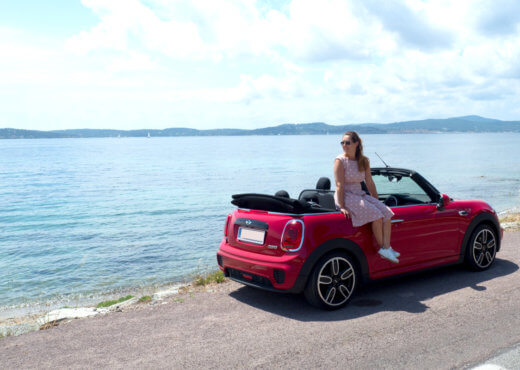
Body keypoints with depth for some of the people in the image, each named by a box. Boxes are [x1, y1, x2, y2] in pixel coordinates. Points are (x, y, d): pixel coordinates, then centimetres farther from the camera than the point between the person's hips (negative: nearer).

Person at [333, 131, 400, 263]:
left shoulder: (364, 161, 8)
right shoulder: (340, 160, -10)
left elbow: (370, 183, 12)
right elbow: (339, 185, -16)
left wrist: (377, 202, 11)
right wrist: (342, 207, -21)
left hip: (360, 195, 7)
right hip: (346, 196, -7)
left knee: (386, 212, -12)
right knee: (376, 214, -22)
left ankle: (386, 248, -17)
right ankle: (382, 247, -8)